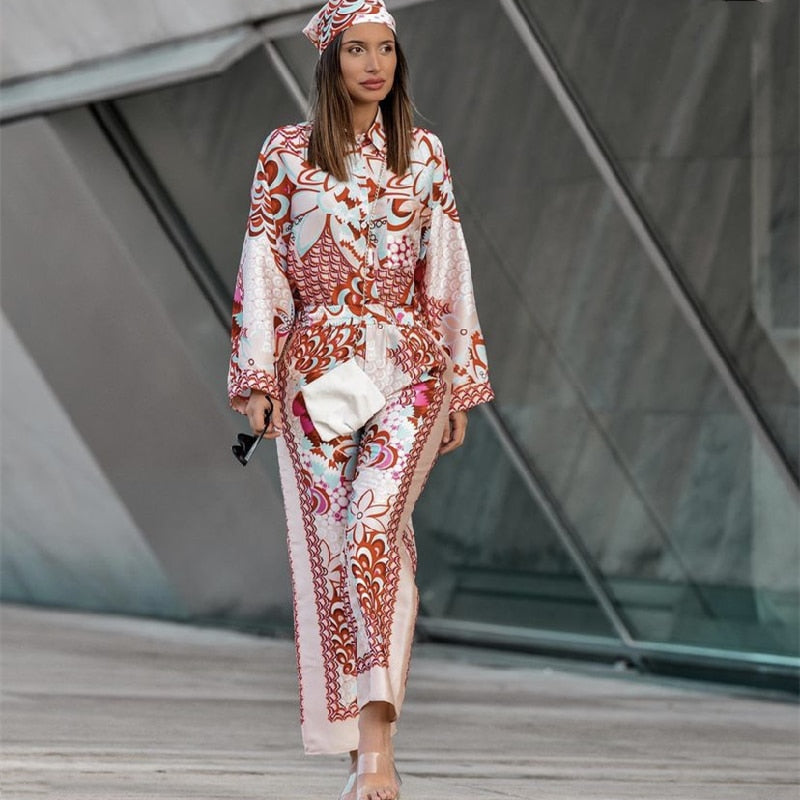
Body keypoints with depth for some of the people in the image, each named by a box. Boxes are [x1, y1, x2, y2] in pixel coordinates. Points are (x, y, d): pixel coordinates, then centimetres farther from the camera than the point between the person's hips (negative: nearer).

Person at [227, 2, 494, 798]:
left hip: (407, 367, -1)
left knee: (373, 532, -19)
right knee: (329, 546, 1)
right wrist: (256, 376, -6)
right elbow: (262, 265, 2)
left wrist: (461, 383, 7)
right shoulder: (285, 154, 4)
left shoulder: (423, 154, 7)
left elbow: (446, 272, 9)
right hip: (316, 368, 1)